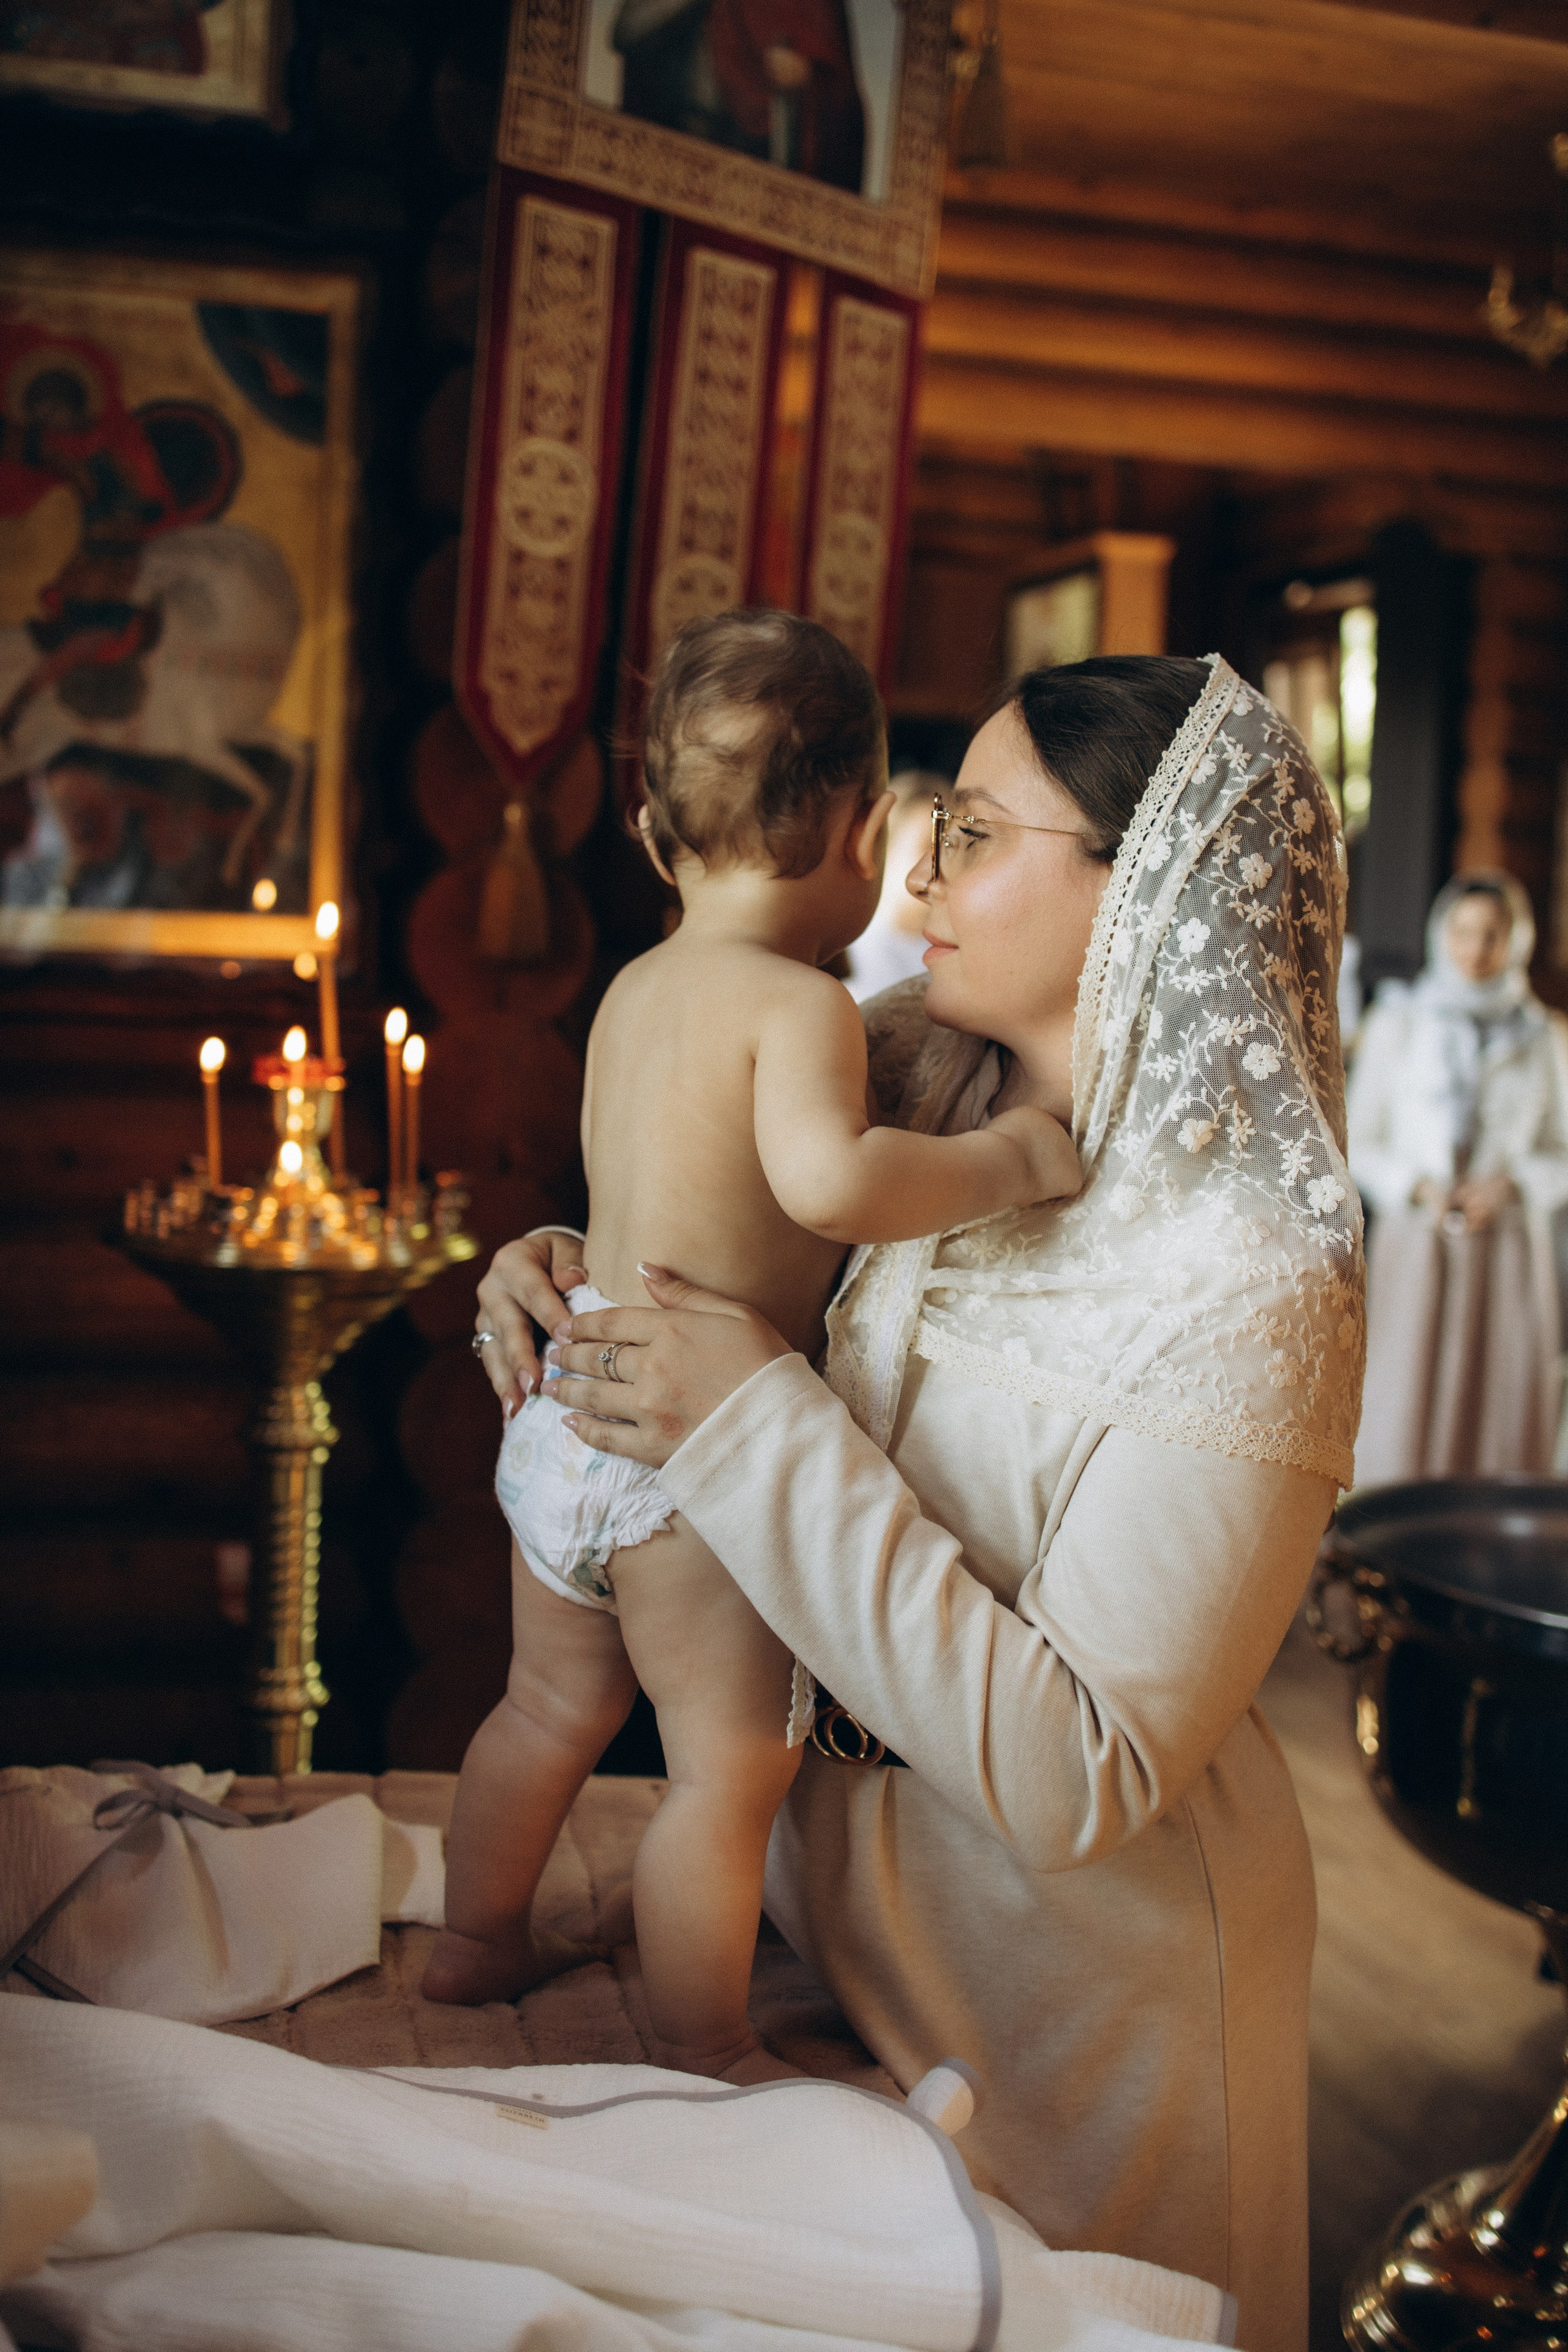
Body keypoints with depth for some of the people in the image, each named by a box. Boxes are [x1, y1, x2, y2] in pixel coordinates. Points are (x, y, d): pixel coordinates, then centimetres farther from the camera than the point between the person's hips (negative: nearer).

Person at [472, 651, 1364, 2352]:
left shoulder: (1254, 1285, -29)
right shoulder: (929, 1087, -8)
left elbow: (1072, 1774, -32)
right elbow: (733, 1242, 12)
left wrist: (763, 1432, -33)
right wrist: (570, 1277, -10)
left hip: (1074, 1943, -6)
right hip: (844, 1829, 6)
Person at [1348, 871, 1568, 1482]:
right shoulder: (1396, 1025, 9)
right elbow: (1359, 1142, 8)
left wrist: (1513, 1184, -8)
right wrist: (1417, 1186, -8)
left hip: (1509, 1249, 1)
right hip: (1416, 1249, 0)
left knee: (1501, 1412, -4)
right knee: (1404, 1415, -7)